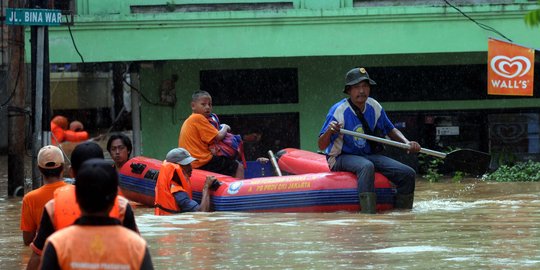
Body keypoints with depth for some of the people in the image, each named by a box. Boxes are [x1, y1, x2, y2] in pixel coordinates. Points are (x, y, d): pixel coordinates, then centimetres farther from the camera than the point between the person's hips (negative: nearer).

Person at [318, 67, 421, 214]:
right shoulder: (339, 111, -16)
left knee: (408, 174, -12)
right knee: (367, 167, -40)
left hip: (369, 155, 6)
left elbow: (390, 130, 18)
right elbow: (322, 146, -17)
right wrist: (329, 131, -39)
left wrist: (407, 143, -1)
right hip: (342, 157, -6)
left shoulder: (374, 107, 0)